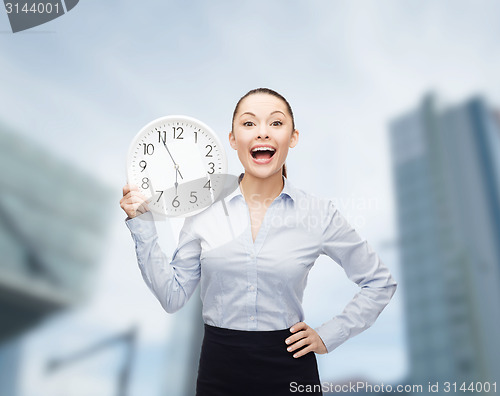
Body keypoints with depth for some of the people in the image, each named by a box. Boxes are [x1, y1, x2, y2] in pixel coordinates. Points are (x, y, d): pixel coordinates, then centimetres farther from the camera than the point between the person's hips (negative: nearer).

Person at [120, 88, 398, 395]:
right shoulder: (204, 209, -5)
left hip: (289, 370, -1)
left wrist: (327, 336, -2)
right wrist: (142, 225, -8)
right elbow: (173, 296, -2)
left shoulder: (318, 213, -8)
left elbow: (380, 281, 3)